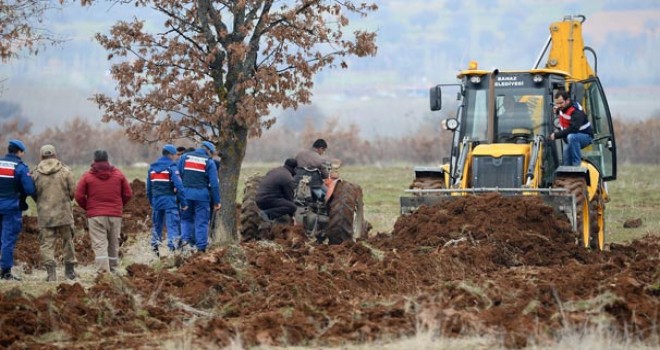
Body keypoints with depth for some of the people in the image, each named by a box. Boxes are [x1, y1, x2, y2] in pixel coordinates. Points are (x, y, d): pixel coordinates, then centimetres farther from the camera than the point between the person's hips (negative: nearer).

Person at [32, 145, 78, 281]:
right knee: (68, 240, 16)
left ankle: (51, 271, -9)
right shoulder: (65, 171, -5)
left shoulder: (36, 174, -3)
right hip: (64, 212, 0)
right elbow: (73, 191, -5)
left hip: (44, 214, 0)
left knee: (47, 243, 2)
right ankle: (69, 268, 23)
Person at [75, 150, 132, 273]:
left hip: (95, 216, -3)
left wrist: (87, 207, 13)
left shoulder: (87, 176, -1)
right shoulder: (118, 174, 6)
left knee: (99, 244, -7)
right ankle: (113, 270, 20)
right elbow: (128, 194, 7)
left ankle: (103, 271, -19)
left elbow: (79, 196, -3)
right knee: (113, 244, 13)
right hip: (115, 215, 3)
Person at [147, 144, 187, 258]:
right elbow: (179, 186, -14)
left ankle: (154, 247, 18)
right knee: (173, 225, -7)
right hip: (170, 201, -6)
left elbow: (148, 188, 17)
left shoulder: (152, 168, 11)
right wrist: (183, 203, -10)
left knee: (157, 225, 16)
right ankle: (172, 247, -17)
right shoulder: (172, 167, -9)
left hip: (156, 201, 6)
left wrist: (151, 202, 25)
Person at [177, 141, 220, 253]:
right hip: (201, 195, -2)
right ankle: (201, 247, 2)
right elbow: (214, 183, -2)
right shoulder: (209, 162, 0)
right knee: (201, 222, 4)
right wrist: (216, 201, 1)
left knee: (186, 218, 19)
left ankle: (185, 238, -2)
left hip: (186, 193, 2)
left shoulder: (185, 157, 9)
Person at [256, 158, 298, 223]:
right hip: (266, 200, -10)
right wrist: (291, 215, 10)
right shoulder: (288, 179, -11)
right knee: (292, 206, -18)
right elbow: (289, 198, -4)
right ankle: (267, 214, -22)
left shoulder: (275, 170, 17)